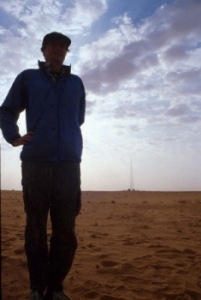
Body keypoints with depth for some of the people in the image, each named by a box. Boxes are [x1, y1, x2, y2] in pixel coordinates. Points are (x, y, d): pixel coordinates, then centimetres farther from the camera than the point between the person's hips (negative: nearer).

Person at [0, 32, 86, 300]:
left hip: (69, 164, 2)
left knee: (65, 230, -1)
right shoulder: (27, 78, 14)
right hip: (35, 163, -1)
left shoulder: (76, 83, 19)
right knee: (36, 228, 1)